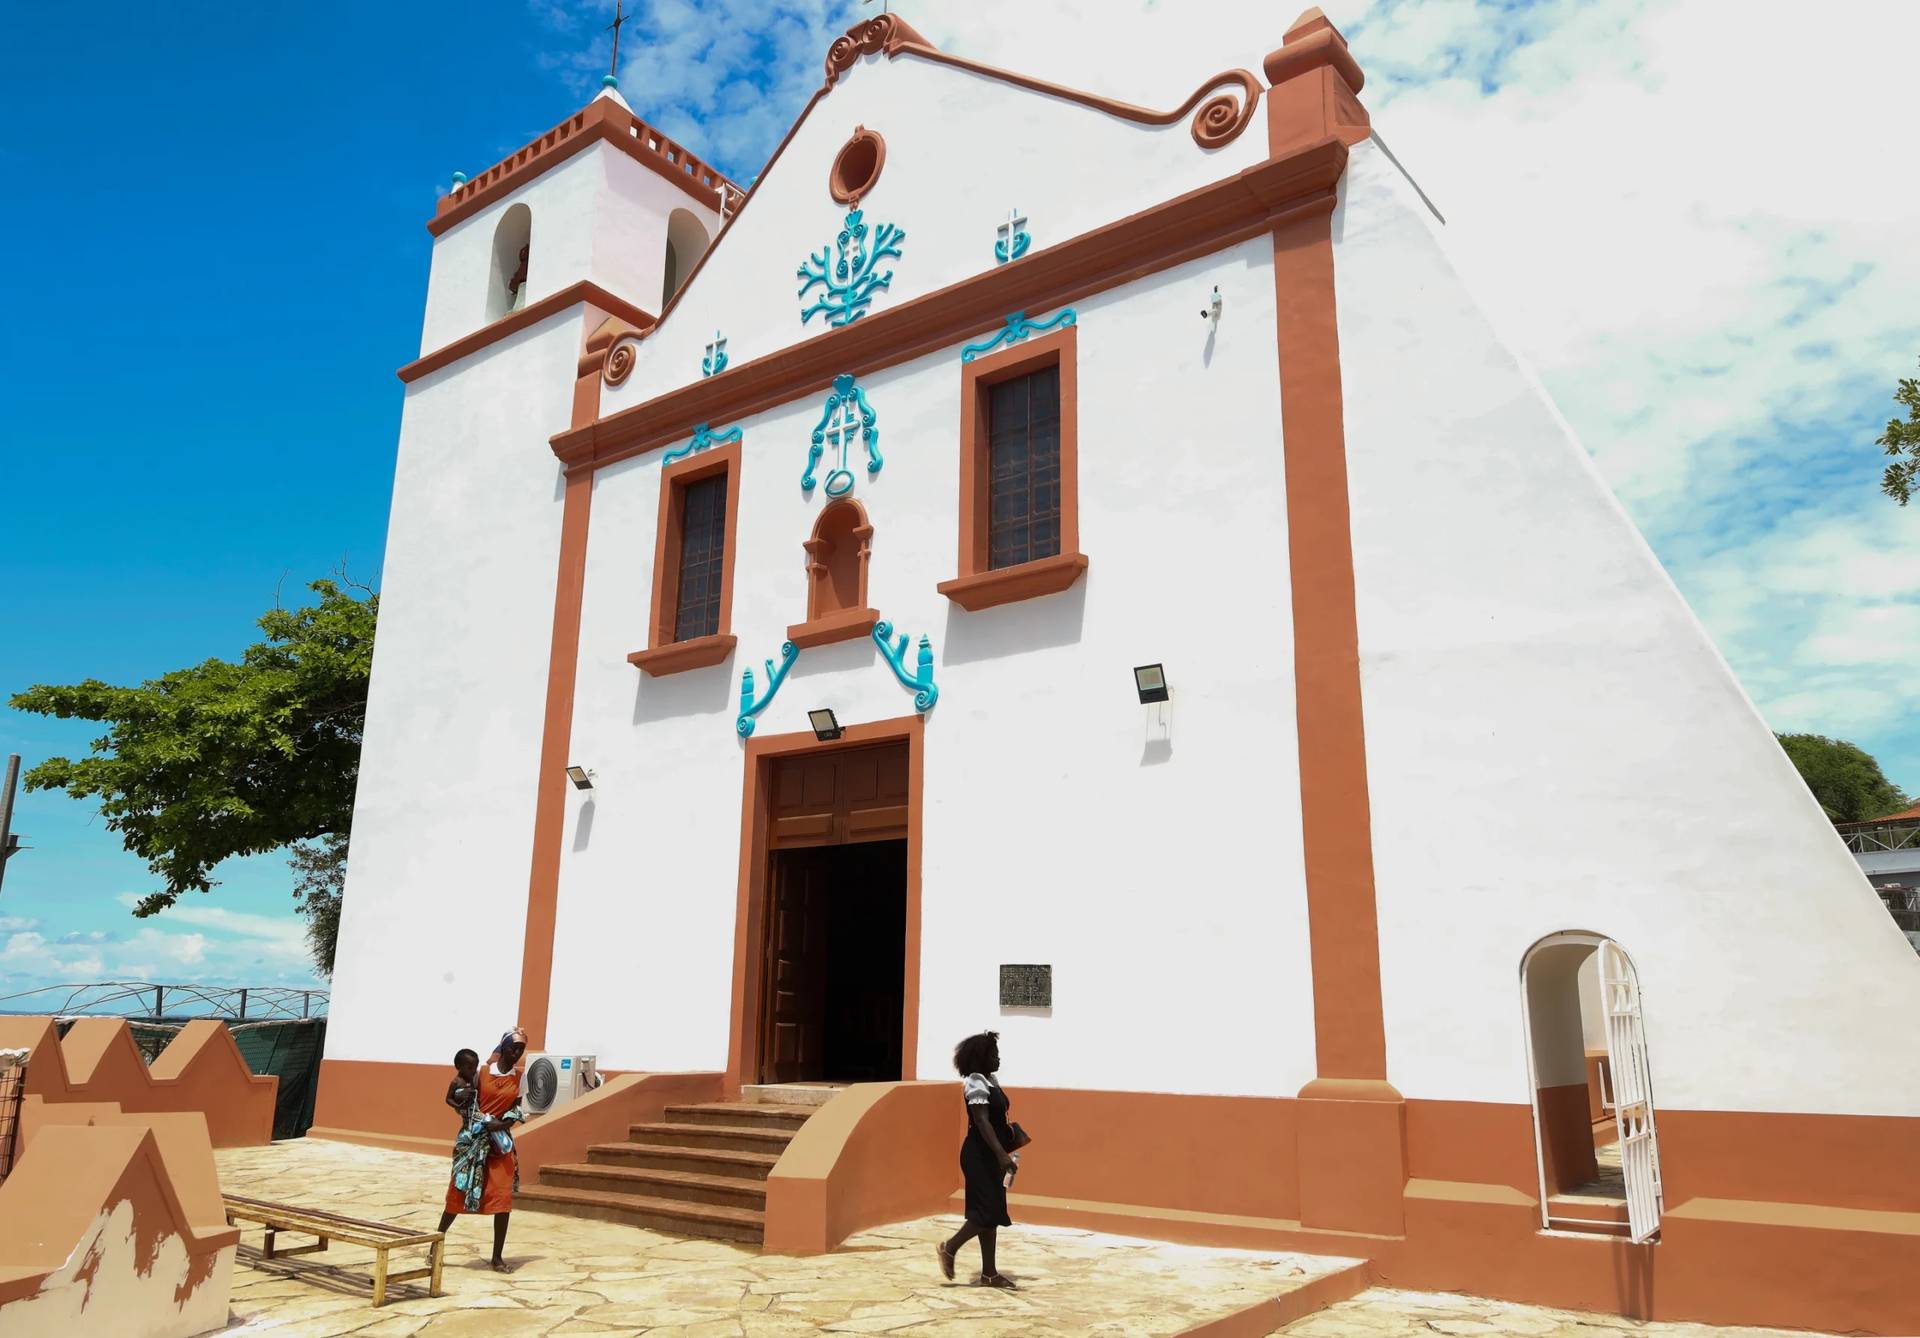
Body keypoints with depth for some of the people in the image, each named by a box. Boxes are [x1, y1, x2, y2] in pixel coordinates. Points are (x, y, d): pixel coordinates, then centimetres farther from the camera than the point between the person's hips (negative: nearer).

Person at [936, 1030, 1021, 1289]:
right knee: (987, 1211, -9)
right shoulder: (976, 1083, -17)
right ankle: (949, 1248, 8)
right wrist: (1002, 1154, -30)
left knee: (992, 1212, 11)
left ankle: (989, 1273, 17)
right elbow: (982, 1122, -25)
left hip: (991, 1155, 10)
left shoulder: (990, 1080, 12)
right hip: (980, 1155, -10)